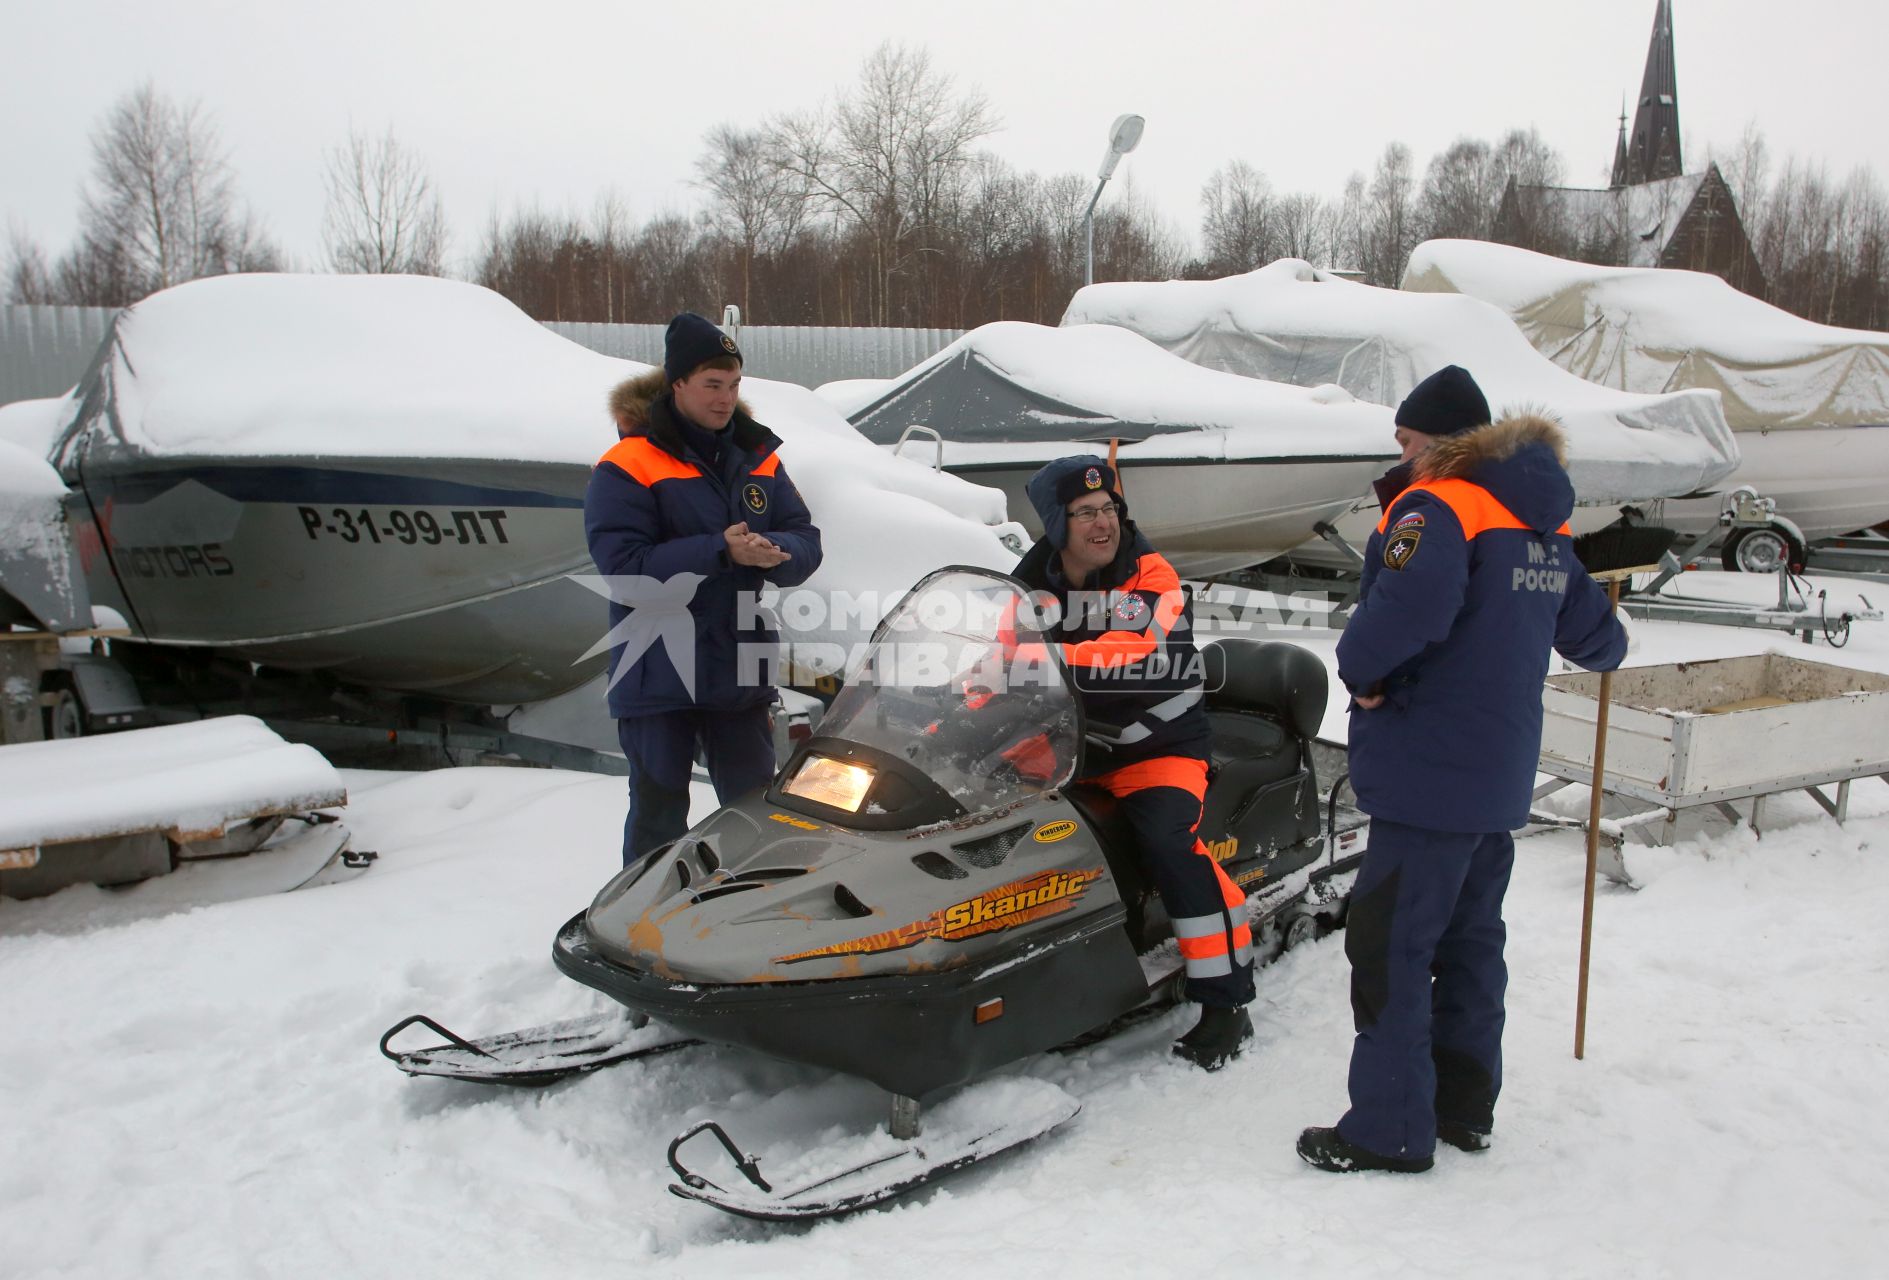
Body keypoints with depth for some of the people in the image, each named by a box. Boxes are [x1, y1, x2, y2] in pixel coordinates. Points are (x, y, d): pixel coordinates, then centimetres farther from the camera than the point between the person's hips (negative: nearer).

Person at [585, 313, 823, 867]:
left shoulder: (758, 458, 8)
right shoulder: (628, 466, -9)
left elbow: (806, 540, 5)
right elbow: (624, 565, -19)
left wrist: (775, 552, -19)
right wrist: (721, 552, -25)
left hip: (742, 670, 5)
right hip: (659, 673, -4)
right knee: (659, 820, 7)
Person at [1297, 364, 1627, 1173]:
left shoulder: (1437, 507, -14)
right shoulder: (1542, 524, 13)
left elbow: (1410, 602, -33)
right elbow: (1593, 635, 20)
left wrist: (1360, 672, -16)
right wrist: (1605, 649, 43)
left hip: (1430, 771, -9)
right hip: (1500, 775, 10)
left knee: (1390, 947, -2)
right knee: (1470, 939, 18)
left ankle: (1390, 1129, 5)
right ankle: (1465, 1105, 29)